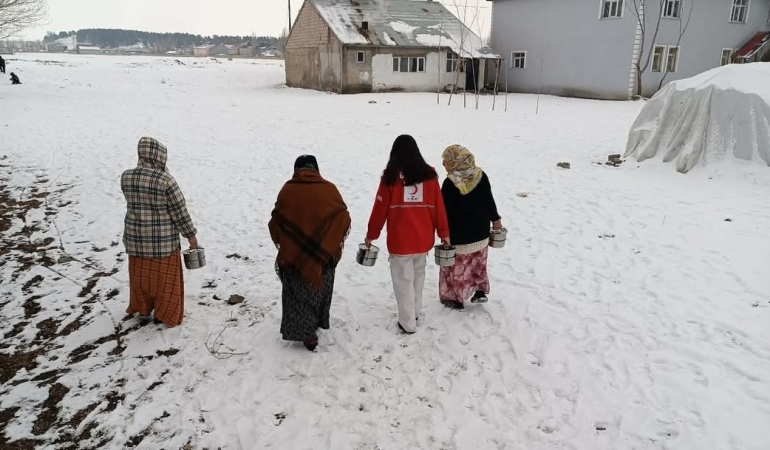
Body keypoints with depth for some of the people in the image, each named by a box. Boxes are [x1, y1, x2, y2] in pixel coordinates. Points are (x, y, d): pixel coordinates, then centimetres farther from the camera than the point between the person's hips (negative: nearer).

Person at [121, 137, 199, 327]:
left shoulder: (126, 177, -4)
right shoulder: (165, 180, -20)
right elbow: (180, 211, -15)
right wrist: (191, 235, -4)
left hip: (136, 236, 5)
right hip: (163, 238, -5)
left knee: (140, 274, 22)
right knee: (164, 276, 12)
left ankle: (143, 310, 37)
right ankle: (163, 314, 24)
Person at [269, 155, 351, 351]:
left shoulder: (287, 190, -7)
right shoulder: (329, 189, -4)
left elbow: (276, 222, -4)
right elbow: (344, 219, -1)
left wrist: (281, 243, 12)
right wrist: (334, 244, 13)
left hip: (294, 253, -1)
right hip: (325, 252, 2)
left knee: (299, 293, 11)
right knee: (320, 288, 22)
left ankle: (307, 332, 5)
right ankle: (318, 321, 37)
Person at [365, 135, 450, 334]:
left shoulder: (391, 177, -9)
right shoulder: (430, 175, -2)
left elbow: (380, 209, -5)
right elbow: (438, 207, 1)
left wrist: (371, 235, 6)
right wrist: (444, 233, 12)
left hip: (399, 241, -3)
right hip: (423, 239, 4)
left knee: (403, 280, 8)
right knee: (417, 277, 21)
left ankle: (408, 322, 15)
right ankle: (417, 314, 31)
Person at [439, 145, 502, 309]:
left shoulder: (450, 183, -21)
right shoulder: (481, 176, -5)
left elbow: (445, 210, -16)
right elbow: (489, 201, 4)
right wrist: (496, 219, 17)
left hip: (458, 235, -5)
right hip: (480, 232, 5)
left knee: (457, 268, 10)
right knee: (478, 263, 23)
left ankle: (456, 298, 21)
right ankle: (481, 291, 28)